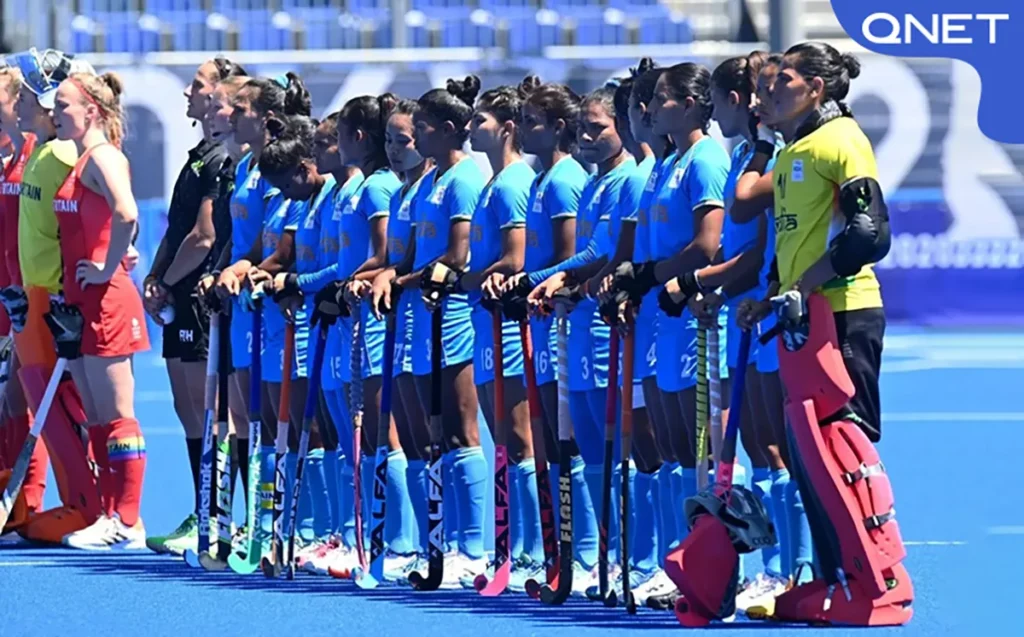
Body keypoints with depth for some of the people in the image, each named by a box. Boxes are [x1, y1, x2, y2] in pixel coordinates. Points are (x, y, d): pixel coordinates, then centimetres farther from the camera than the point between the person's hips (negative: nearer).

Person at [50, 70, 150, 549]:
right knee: (96, 417, 11)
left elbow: (126, 215, -29)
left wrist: (108, 269, -20)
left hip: (104, 301, -10)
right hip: (80, 304, 10)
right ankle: (111, 517, 15)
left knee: (115, 416, -6)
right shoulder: (80, 161, 16)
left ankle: (127, 525, -4)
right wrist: (67, 295, 15)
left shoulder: (103, 157, -12)